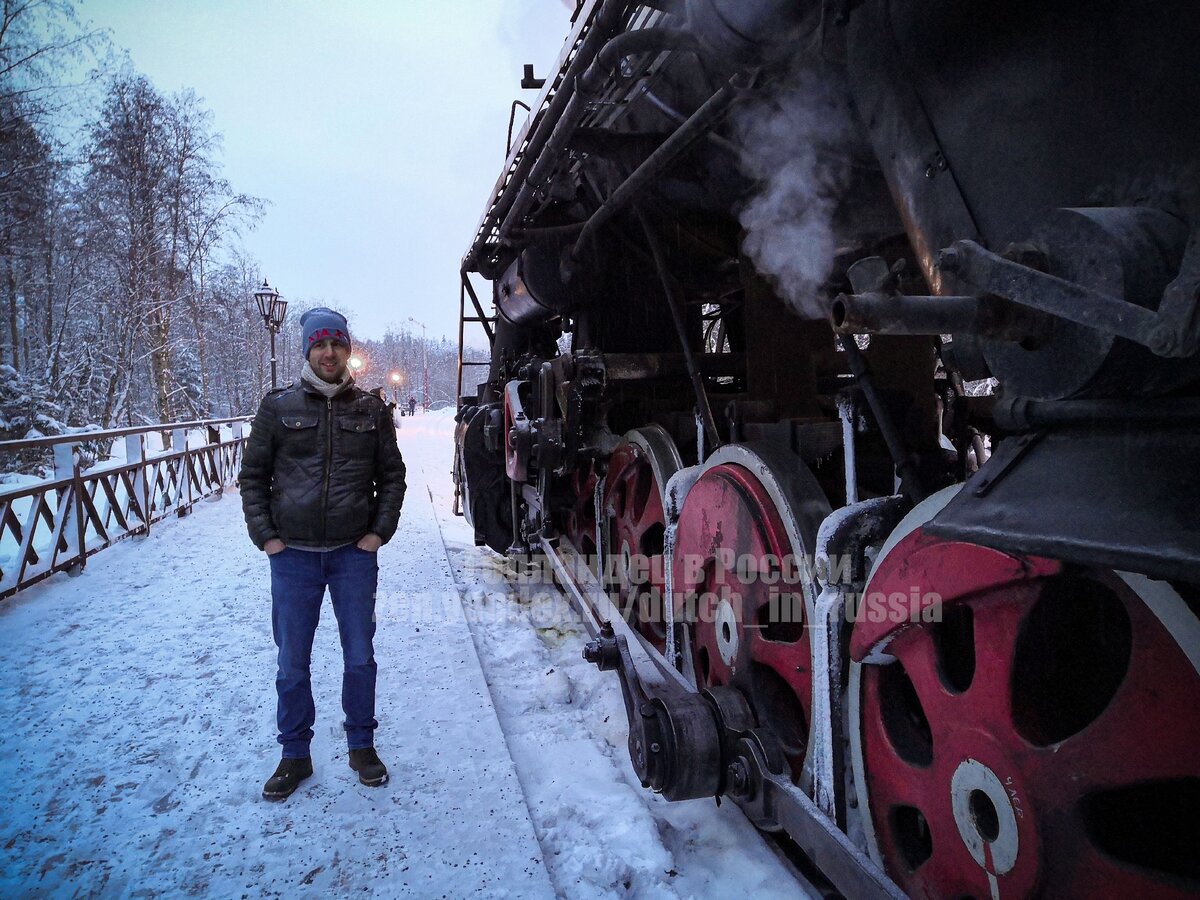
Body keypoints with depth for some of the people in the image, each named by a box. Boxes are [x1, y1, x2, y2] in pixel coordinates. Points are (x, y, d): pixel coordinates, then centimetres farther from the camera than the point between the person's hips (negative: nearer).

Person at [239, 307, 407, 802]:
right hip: (292, 555, 0)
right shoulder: (279, 406, 1)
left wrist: (380, 530, -2)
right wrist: (265, 535, -4)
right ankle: (295, 755, 27)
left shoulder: (370, 409, 3)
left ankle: (362, 745, 29)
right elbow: (253, 475, 5)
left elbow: (392, 474, 8)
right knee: (292, 663, 9)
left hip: (354, 553, 0)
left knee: (360, 656, 10)